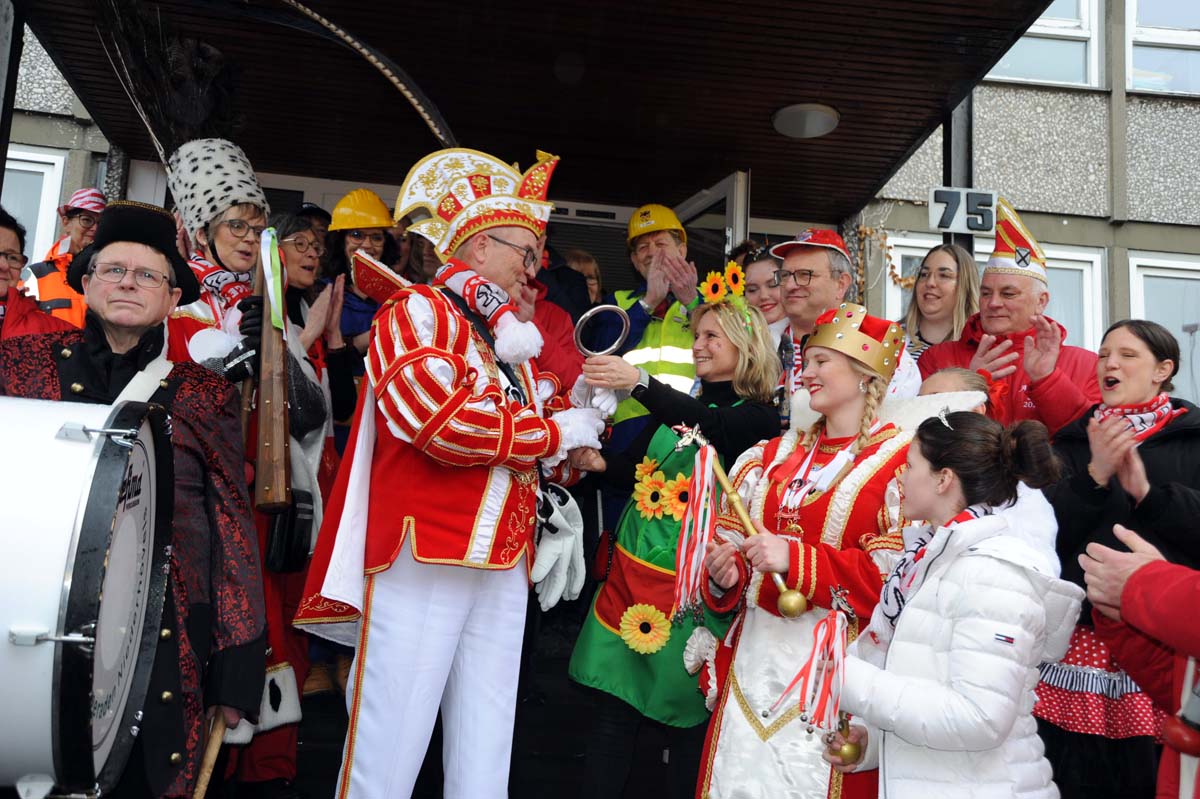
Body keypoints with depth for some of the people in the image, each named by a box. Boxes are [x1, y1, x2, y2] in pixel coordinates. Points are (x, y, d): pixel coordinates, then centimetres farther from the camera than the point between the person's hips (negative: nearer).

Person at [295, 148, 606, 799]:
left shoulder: (509, 336, 22)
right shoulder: (415, 313, -3)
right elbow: (446, 422, -19)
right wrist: (557, 433, -9)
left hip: (505, 566, 7)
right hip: (424, 556, -7)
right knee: (391, 744, 0)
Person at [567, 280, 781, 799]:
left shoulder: (757, 417, -4)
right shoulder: (677, 407, 14)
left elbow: (712, 427, -25)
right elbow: (636, 470, 17)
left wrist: (640, 382, -37)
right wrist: (600, 461, -4)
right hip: (632, 563, 5)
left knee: (687, 716, 3)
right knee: (610, 705, 6)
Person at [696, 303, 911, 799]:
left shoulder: (900, 460, -6)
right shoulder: (774, 455, 12)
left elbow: (896, 574, -14)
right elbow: (732, 540, 14)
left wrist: (797, 560, -20)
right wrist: (726, 571, -8)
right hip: (756, 651, 5)